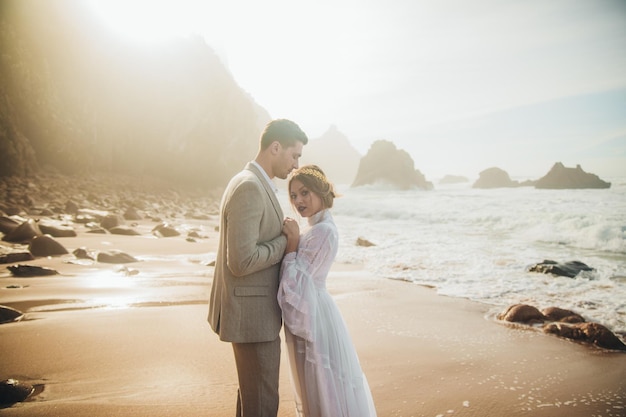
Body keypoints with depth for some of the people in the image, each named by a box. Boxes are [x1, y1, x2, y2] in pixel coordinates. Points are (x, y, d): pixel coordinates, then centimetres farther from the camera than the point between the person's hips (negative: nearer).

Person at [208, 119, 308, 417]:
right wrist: (286, 240, -14)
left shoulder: (252, 184, 12)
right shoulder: (249, 188, -22)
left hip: (252, 308, 11)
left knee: (252, 392, 24)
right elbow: (241, 262, -26)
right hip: (252, 314, -11)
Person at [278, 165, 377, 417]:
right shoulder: (318, 227, 8)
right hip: (309, 313, 10)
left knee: (325, 388, 5)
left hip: (313, 316, -10)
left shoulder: (323, 231, -22)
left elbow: (295, 280, -21)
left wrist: (291, 243, -17)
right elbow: (298, 276, 12)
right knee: (315, 386, 23)